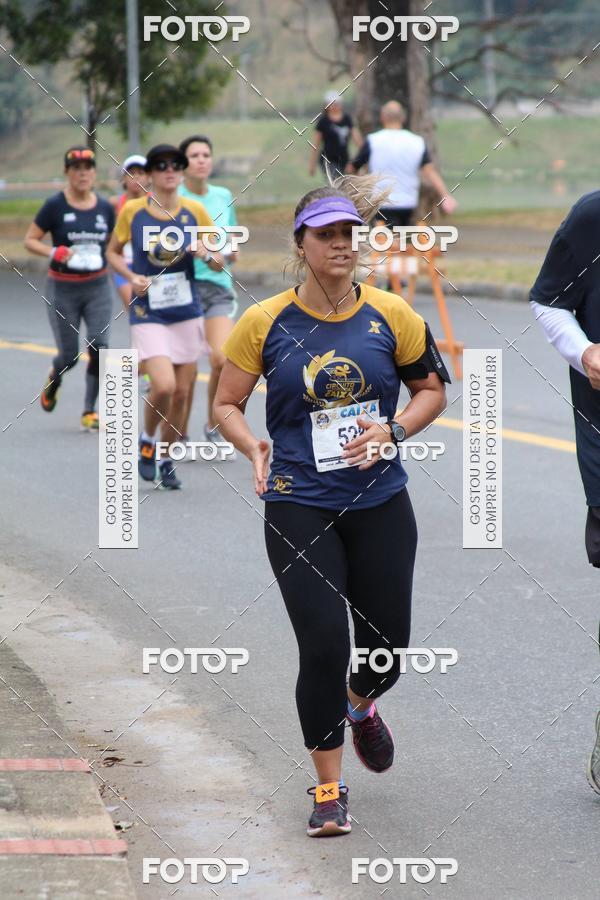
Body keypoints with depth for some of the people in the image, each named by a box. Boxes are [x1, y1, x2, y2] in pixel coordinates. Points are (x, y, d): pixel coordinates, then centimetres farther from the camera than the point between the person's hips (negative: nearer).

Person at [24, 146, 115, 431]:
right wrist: (54, 252, -20)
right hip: (63, 289, -2)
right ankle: (54, 379, 39)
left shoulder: (105, 208, 3)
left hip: (97, 288, 2)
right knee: (69, 355, 1)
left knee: (98, 346, -14)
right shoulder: (56, 206, -7)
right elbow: (30, 240, -3)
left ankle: (90, 412, -1)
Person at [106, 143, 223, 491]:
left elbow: (220, 260, 7)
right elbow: (113, 252, 9)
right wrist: (132, 277, -9)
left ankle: (167, 460, 26)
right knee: (164, 385, -20)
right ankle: (147, 442, 8)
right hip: (148, 314, -3)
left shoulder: (194, 211, -1)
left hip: (188, 311, 3)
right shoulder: (133, 211, -5)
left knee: (181, 392, 7)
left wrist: (206, 253, -15)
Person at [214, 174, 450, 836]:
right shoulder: (265, 323, -5)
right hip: (298, 508, -2)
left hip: (380, 503, 2)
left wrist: (391, 431, -8)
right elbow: (227, 404, 4)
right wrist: (255, 450, -16)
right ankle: (328, 788, 8)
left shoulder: (391, 316, -2)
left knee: (387, 644, 8)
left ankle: (359, 706, 46)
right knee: (324, 645, -9)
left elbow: (432, 389, 10)